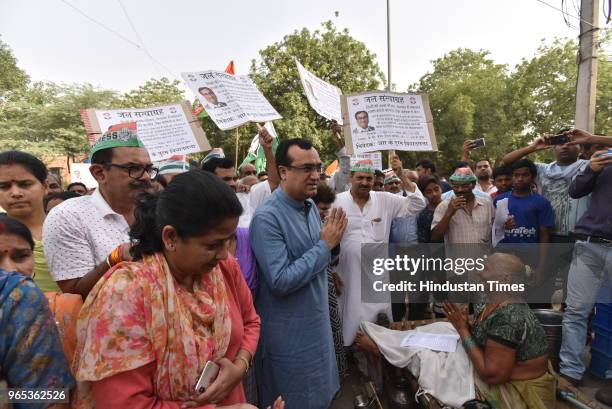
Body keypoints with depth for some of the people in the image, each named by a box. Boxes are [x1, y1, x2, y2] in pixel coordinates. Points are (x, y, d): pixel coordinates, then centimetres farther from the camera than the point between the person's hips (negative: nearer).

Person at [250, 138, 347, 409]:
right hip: (289, 333, -7)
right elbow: (280, 282, -27)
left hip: (316, 321, 8)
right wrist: (325, 245, -23)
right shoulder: (267, 217, -24)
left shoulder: (310, 206, 2)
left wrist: (332, 242, -11)